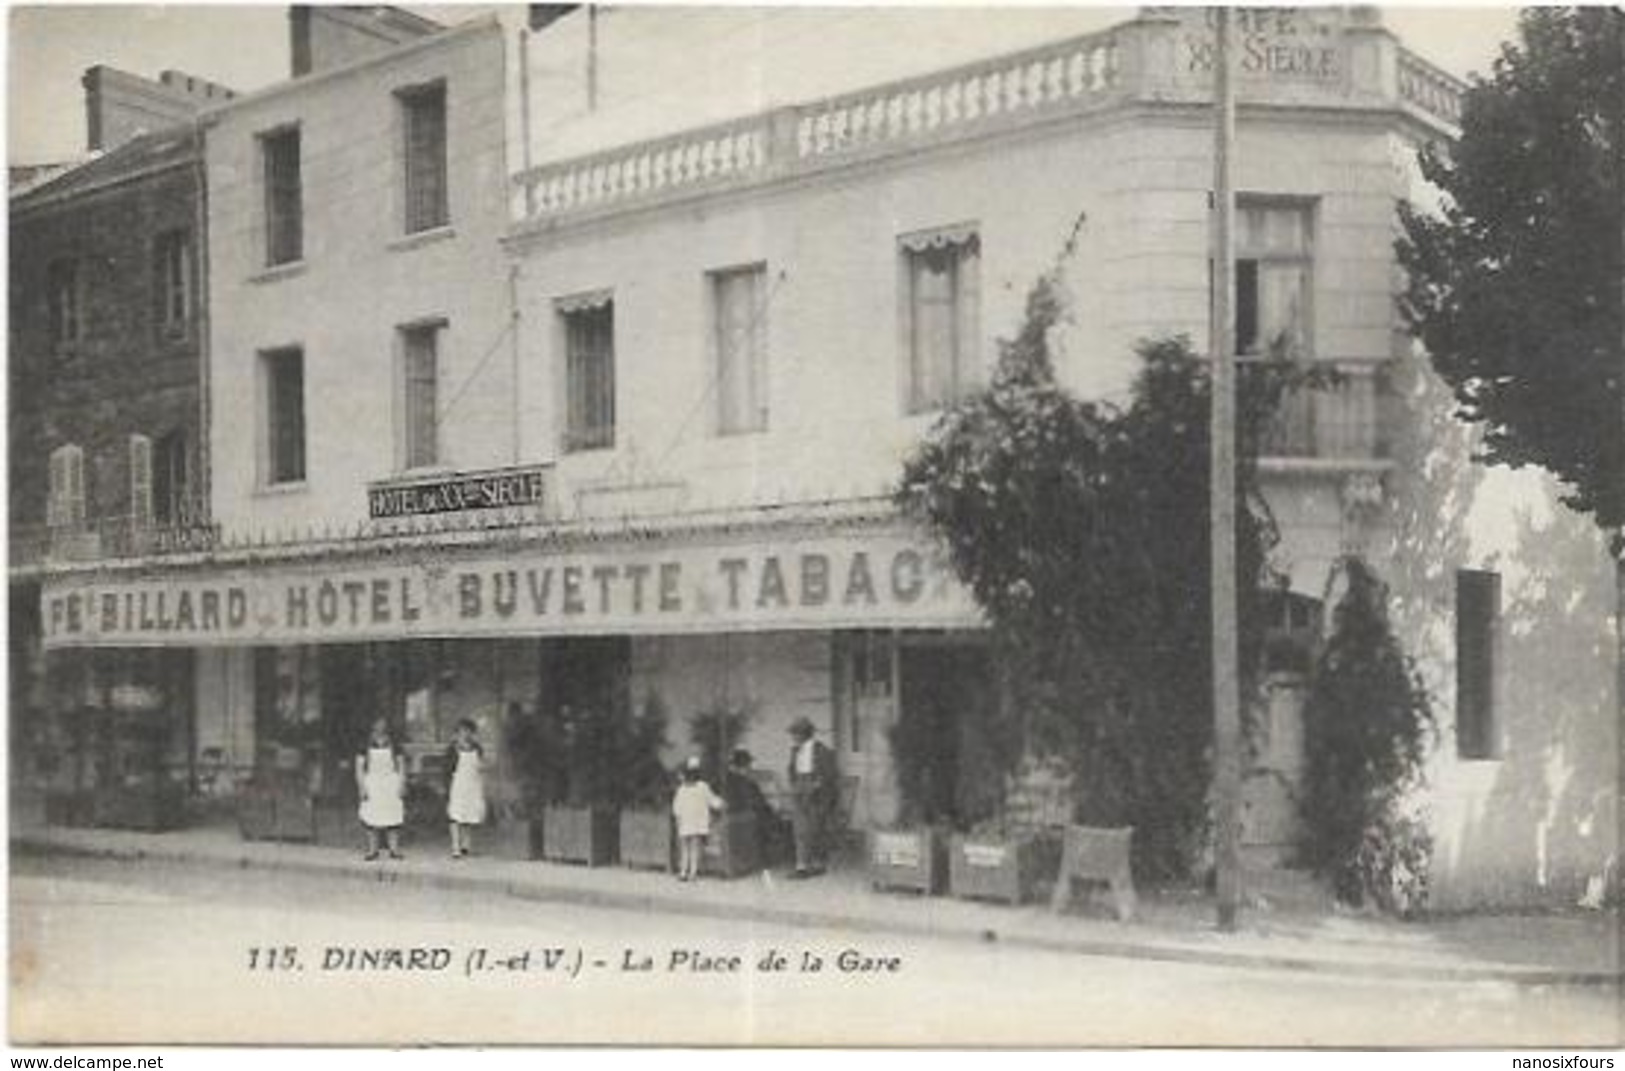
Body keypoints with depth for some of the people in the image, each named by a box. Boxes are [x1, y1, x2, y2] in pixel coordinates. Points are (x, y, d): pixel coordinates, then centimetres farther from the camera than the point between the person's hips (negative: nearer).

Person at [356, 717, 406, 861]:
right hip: (372, 787, 0)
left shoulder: (394, 748, 5)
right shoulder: (367, 748, 2)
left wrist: (402, 786, 0)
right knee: (371, 821, -3)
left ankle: (394, 850, 1)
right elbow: (359, 768, 3)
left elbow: (401, 767, 9)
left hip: (391, 788, 0)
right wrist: (362, 788, -5)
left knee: (393, 820, -2)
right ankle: (372, 850, 3)